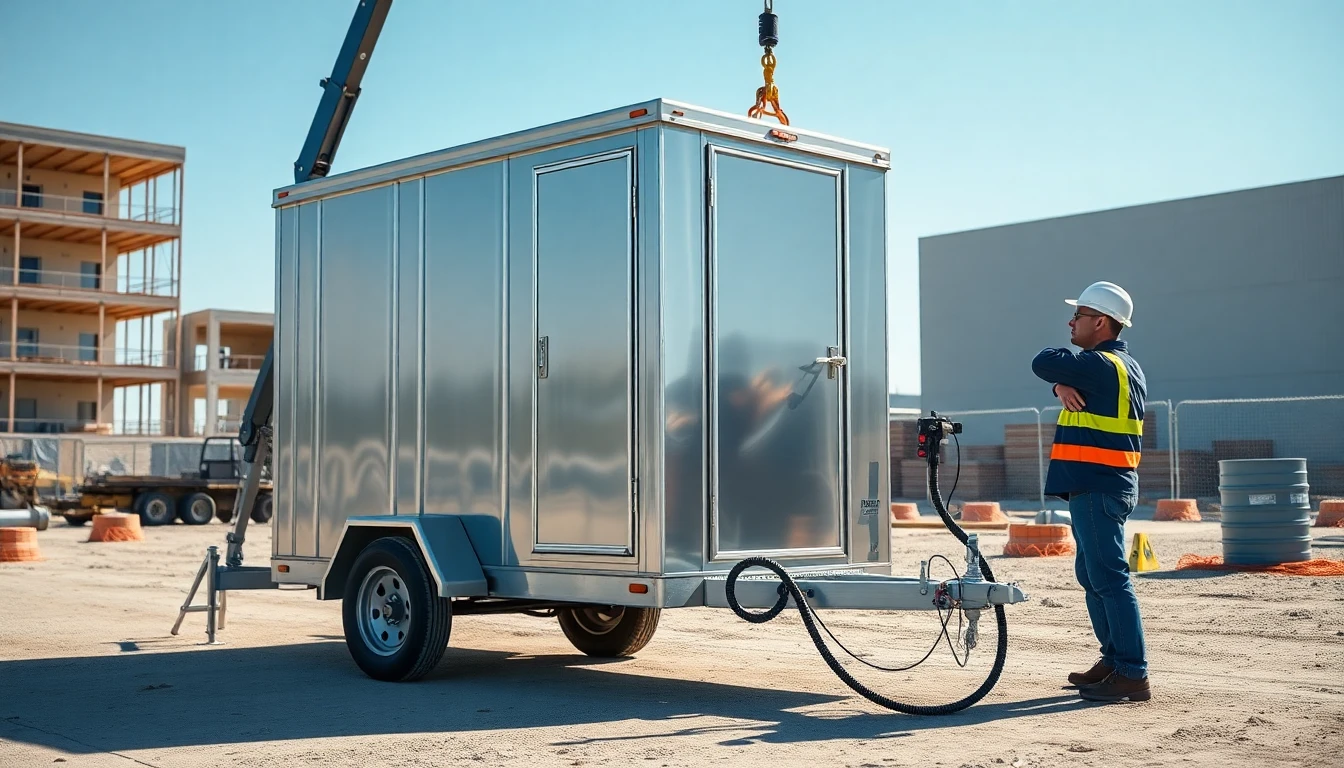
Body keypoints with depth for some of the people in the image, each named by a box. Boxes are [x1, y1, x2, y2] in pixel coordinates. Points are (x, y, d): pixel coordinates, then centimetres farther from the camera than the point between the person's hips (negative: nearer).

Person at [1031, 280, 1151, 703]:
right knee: (1092, 574, 17)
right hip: (1102, 485, 11)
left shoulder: (1101, 364, -16)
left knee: (1109, 577, -9)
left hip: (1097, 487, -11)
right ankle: (1114, 659, 25)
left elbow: (1044, 363, -17)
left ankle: (1133, 674, -6)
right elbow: (1062, 372, 16)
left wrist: (1060, 368, 5)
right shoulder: (1123, 365, 17)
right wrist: (1062, 386, -7)